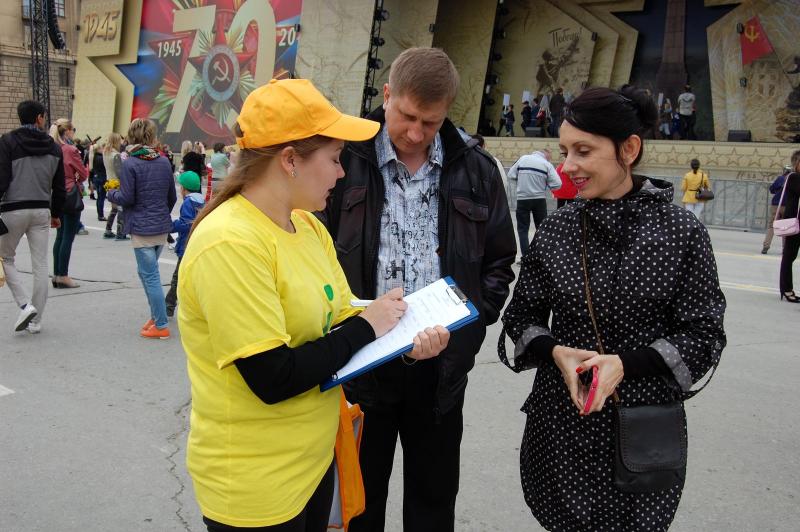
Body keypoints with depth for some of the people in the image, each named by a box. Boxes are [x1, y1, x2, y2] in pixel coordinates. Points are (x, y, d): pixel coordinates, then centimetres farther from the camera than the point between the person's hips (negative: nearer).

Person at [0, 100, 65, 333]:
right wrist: (56, 214, 21)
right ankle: (36, 321, 10)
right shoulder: (53, 147, 8)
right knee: (40, 266, 6)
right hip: (42, 211, 3)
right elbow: (59, 186, 12)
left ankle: (25, 305, -3)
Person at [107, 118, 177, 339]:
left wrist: (111, 193, 7)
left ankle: (161, 325, 3)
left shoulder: (130, 164, -12)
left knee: (151, 275, -1)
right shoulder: (164, 162, 5)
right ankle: (156, 315, 23)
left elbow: (126, 198, -13)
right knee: (146, 271, 20)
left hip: (142, 228, -6)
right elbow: (172, 197, 11)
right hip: (162, 227, 6)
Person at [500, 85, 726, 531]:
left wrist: (625, 364, -20)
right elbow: (523, 314, 6)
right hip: (560, 423, 2)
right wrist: (555, 352, -15)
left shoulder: (682, 233, -8)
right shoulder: (557, 229, 0)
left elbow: (704, 335, -6)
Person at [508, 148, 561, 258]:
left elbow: (511, 175, 2)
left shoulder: (523, 159, 0)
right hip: (539, 199, 0)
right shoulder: (547, 164, -3)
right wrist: (545, 185, 9)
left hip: (522, 199, 0)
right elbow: (557, 184, -8)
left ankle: (525, 256, 0)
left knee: (522, 229, 7)